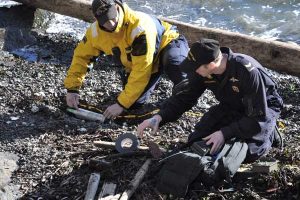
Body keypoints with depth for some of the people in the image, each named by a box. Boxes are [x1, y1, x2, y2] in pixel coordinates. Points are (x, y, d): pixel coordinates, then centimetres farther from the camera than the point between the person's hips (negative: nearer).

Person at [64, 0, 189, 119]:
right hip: (139, 61, 6)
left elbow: (141, 71, -38)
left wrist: (122, 103, -35)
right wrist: (72, 89, -13)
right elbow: (81, 56, -5)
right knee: (132, 104, -5)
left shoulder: (139, 28, -39)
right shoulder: (95, 31, -20)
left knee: (171, 60, -43)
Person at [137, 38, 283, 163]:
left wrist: (225, 133, -37)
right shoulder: (202, 71, -21)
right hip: (231, 106, 6)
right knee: (196, 141, -7)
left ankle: (269, 132, 6)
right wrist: (159, 117, -26)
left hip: (264, 105, -5)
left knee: (248, 153, -26)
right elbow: (185, 97, -11)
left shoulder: (248, 72, -39)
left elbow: (259, 117, -33)